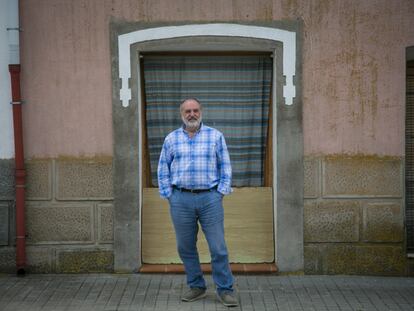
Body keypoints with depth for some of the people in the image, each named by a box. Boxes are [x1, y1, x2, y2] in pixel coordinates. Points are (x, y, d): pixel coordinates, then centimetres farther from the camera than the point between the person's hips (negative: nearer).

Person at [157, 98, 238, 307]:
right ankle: (196, 287, 22)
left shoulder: (215, 136, 5)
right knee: (185, 248, 8)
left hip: (210, 198, -2)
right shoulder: (171, 139, 8)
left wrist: (221, 193, -2)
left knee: (218, 248, -2)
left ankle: (225, 290, 7)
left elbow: (225, 167, 6)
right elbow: (163, 170, 11)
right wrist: (169, 196, 3)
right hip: (181, 199, 2)